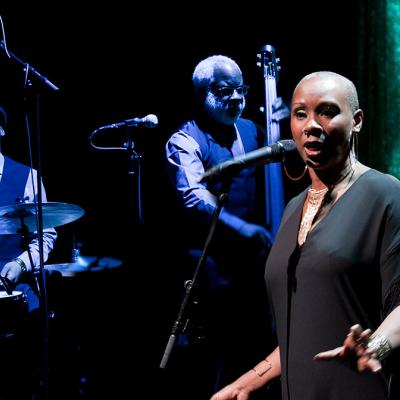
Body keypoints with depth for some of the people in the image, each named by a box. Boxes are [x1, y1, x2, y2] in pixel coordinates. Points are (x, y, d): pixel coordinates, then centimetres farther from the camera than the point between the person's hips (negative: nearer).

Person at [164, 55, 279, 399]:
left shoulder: (251, 130, 13)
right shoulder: (186, 140, -7)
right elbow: (193, 197, -22)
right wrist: (242, 228, -34)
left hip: (255, 258, 6)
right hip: (211, 263, -6)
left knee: (260, 344, 12)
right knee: (211, 350, -3)